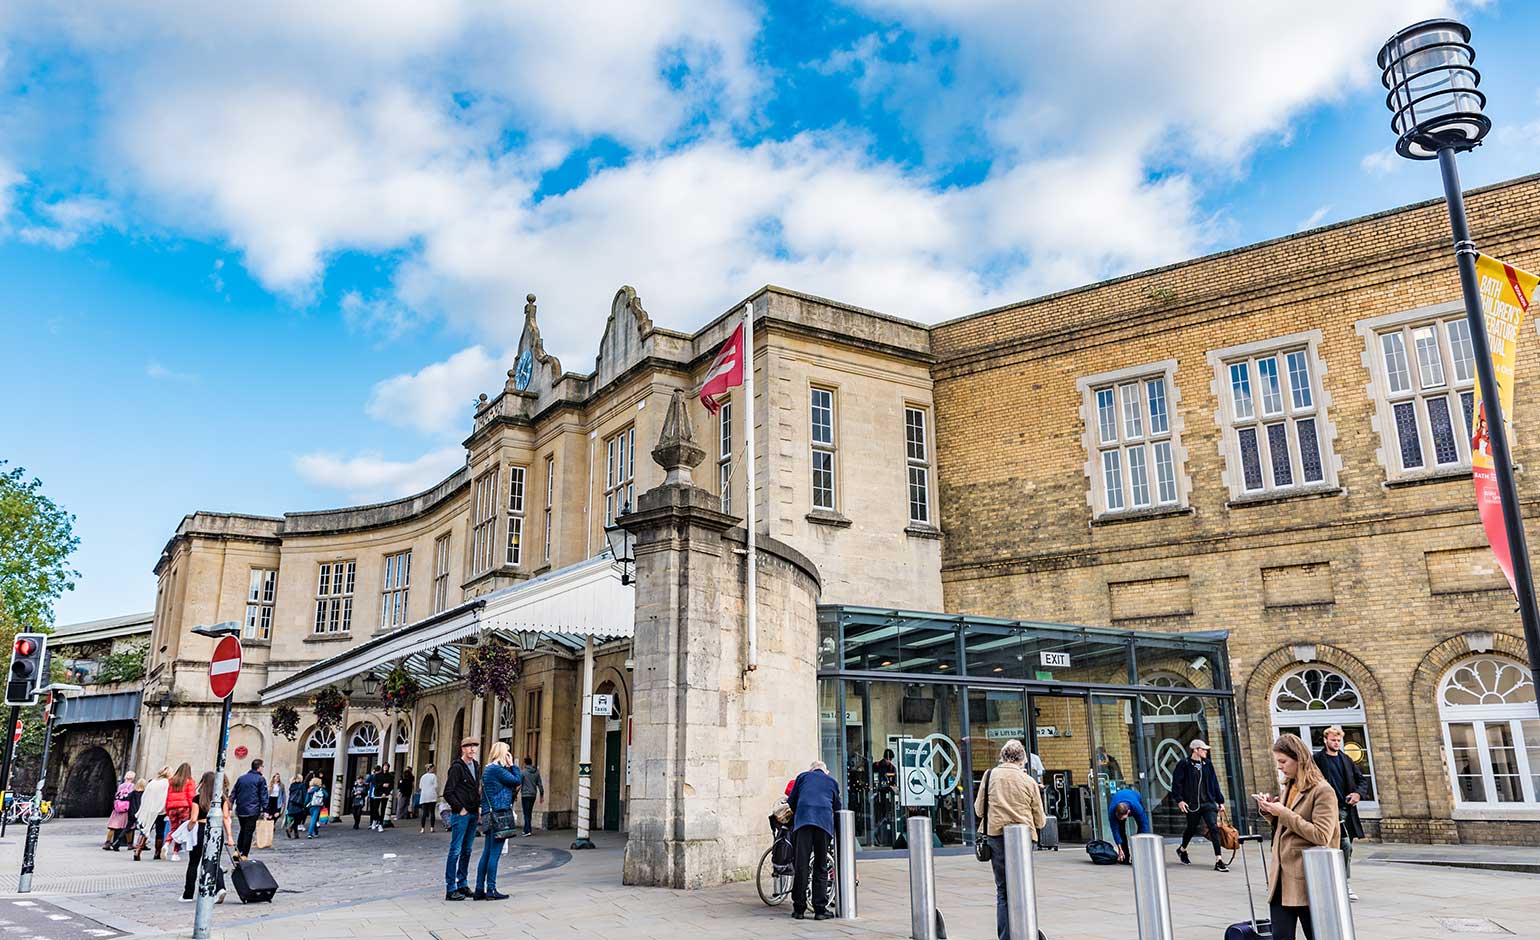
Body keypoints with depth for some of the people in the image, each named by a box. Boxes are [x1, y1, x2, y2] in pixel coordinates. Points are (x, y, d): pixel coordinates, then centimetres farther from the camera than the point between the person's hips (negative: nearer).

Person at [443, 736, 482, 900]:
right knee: (456, 850, -5)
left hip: (473, 814, 8)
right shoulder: (457, 767, -10)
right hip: (460, 814, -8)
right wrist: (460, 809, -13)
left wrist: (479, 806, 10)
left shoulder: (476, 767, 13)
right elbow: (448, 793, -14)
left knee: (467, 850, 13)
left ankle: (462, 884, 21)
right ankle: (450, 889, -2)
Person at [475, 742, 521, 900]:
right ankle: (491, 890, 0)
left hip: (491, 816, 10)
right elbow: (517, 781, -10)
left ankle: (480, 890, 14)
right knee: (495, 853, -5)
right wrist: (512, 765, -2)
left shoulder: (489, 769, 18)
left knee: (487, 853, 11)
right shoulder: (496, 769, -13)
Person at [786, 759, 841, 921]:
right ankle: (820, 909, 3)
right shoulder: (832, 781, 26)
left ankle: (799, 908, 2)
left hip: (802, 821, -1)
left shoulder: (802, 777, 23)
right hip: (825, 822, 1)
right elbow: (837, 808, 28)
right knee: (821, 867, 5)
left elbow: (791, 802, 19)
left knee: (801, 865, 0)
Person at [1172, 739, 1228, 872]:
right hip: (1192, 804, -3)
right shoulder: (1184, 765, -7)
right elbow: (1176, 783, -7)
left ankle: (1218, 861, -10)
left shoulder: (1207, 764, 8)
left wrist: (1220, 800, 11)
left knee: (1214, 828, -11)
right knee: (1191, 828, 12)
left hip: (1208, 802, 3)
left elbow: (1214, 783, 13)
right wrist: (1179, 800, -14)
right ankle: (1182, 849, 40)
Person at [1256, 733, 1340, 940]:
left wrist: (1284, 813, -17)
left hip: (1306, 881, -7)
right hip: (1281, 879, 7)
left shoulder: (1322, 791, -10)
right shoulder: (1288, 787, 14)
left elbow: (1321, 836, -18)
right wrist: (1270, 810, 5)